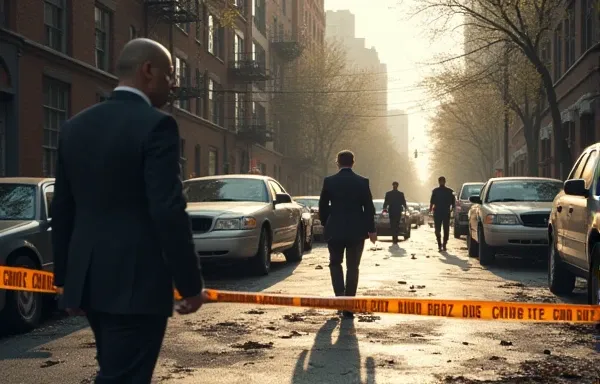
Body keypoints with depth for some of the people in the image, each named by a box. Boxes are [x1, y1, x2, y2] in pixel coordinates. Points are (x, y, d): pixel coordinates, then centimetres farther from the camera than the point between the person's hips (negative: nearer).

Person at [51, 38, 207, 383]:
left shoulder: (76, 127, 10)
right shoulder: (156, 125, -12)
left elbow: (62, 210, 13)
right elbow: (169, 211, -18)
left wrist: (65, 277, 21)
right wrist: (191, 284, -11)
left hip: (88, 279, 8)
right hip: (136, 280, -8)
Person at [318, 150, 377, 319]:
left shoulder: (329, 181, -4)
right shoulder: (362, 182, -4)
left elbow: (322, 206, 1)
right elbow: (369, 208, -3)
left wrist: (326, 225, 16)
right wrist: (371, 229, 7)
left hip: (335, 231, 0)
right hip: (356, 231, 0)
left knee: (335, 264, 18)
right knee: (352, 267, 8)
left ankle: (339, 297, -2)